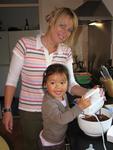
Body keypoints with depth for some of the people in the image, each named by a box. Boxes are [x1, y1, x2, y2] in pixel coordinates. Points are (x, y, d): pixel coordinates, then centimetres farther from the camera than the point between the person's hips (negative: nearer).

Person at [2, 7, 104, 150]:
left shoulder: (66, 52, -3)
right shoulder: (25, 44, -13)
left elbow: (70, 84, -1)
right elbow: (12, 80, -7)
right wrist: (7, 110, -8)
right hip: (30, 112, -2)